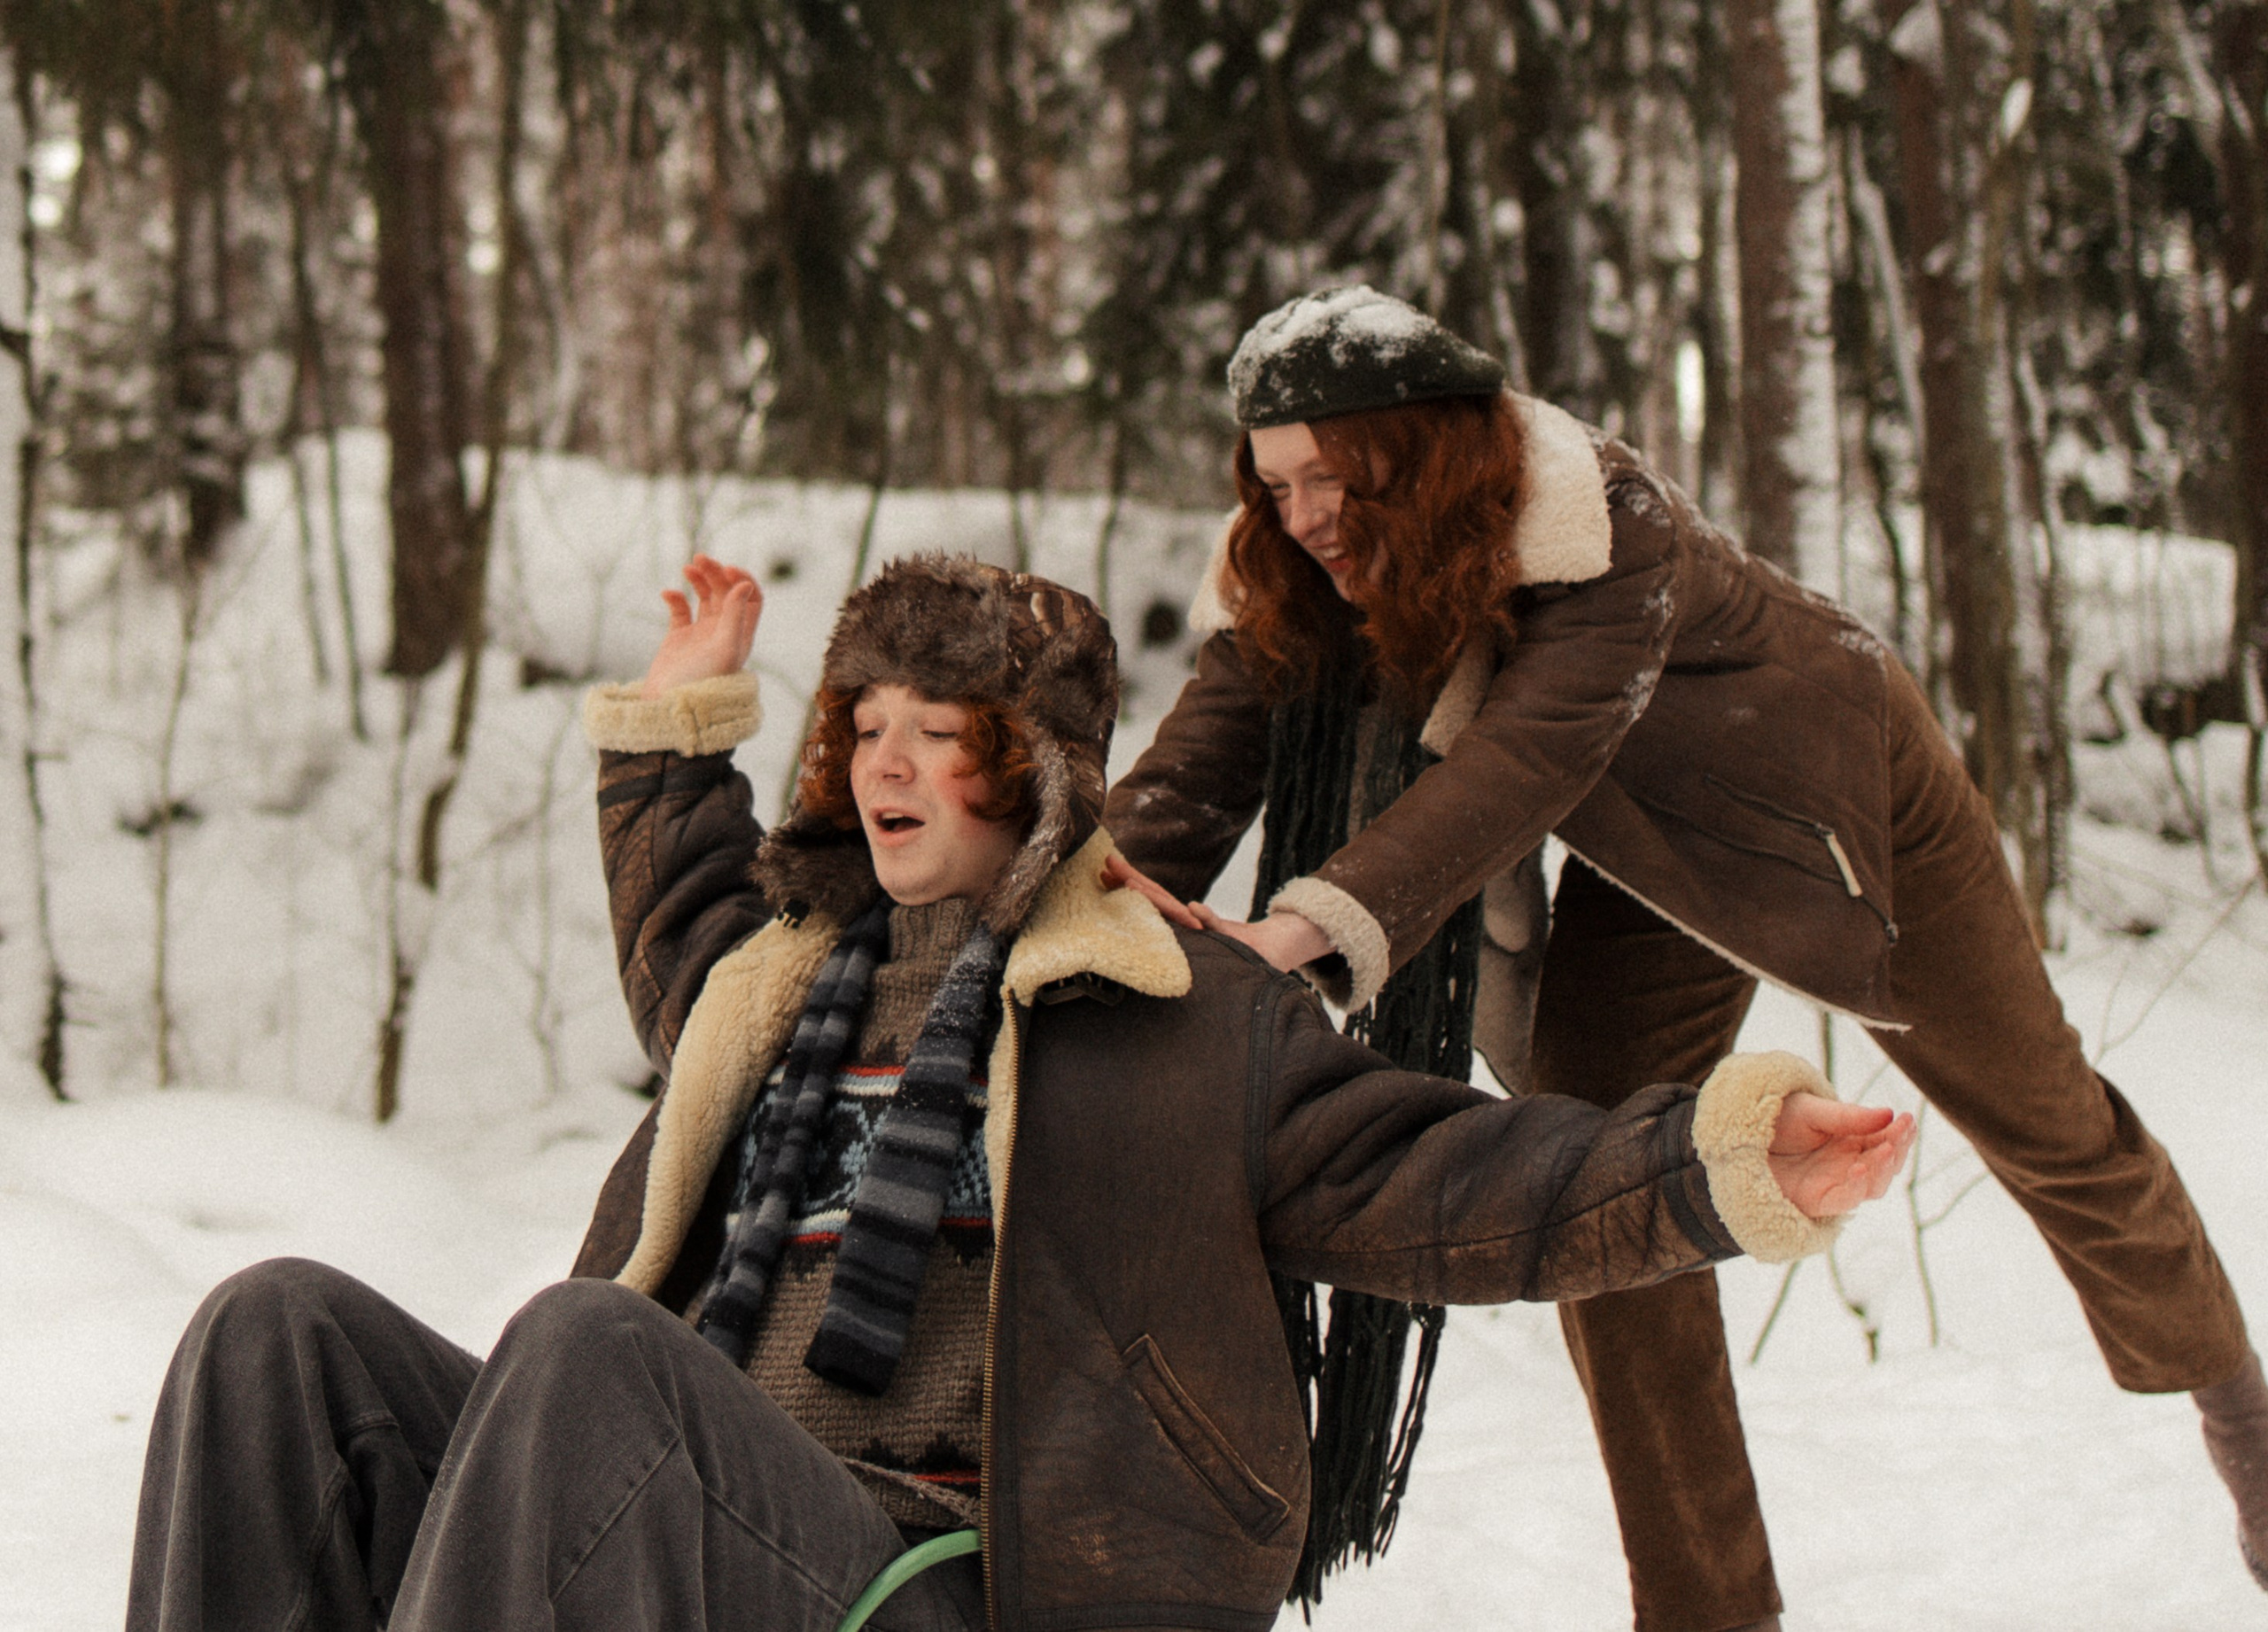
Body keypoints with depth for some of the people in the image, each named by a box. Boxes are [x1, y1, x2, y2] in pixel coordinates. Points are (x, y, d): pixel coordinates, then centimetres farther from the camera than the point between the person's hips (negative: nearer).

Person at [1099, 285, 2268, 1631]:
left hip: (1841, 794, -5)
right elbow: (1201, 761, -29)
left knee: (2043, 1125, 12)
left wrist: (1320, 919, -63)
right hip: (1653, 866, 5)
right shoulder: (1289, 588, -20)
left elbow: (1525, 760, -51)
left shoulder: (1611, 529, -39)